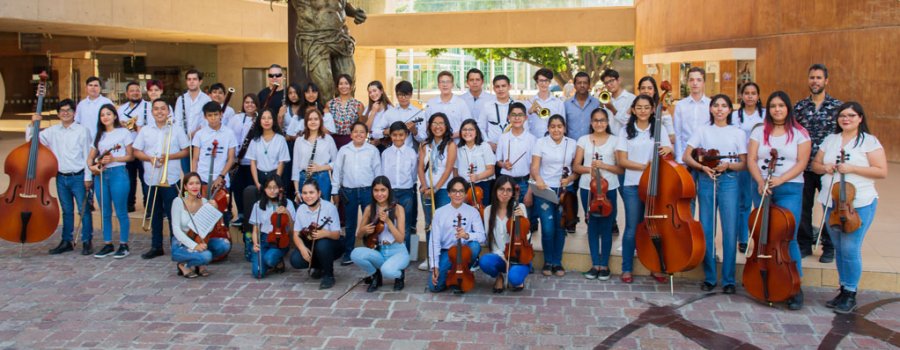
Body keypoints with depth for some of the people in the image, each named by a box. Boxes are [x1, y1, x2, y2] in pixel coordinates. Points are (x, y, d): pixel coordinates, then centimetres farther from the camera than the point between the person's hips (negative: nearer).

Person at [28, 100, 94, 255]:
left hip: (78, 177, -4)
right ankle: (67, 241, 22)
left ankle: (87, 242, 8)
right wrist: (32, 125, -5)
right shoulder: (52, 131, 7)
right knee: (67, 211, 14)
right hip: (61, 177, 4)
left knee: (84, 210, 0)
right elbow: (31, 140, 9)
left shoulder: (82, 130, -5)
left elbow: (88, 155, -5)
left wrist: (88, 177, -8)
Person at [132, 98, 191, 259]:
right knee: (155, 214, 9)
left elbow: (185, 151, 2)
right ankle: (156, 246, 17)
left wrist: (168, 157, -13)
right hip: (151, 178, 3)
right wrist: (150, 158, -10)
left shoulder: (176, 130, 2)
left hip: (171, 178, -3)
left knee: (173, 213, -1)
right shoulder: (145, 130, 8)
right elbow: (136, 152, 8)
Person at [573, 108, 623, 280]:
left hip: (608, 189, -1)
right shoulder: (583, 140, 6)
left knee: (606, 227, 2)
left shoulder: (615, 140, 2)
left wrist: (603, 165, -15)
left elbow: (621, 169, -1)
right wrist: (589, 169, -14)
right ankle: (595, 264, 16)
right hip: (588, 188, 2)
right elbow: (576, 166, 5)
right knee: (592, 226, 8)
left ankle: (604, 265, 13)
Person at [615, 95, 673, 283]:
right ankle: (626, 269, 12)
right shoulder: (626, 131, 3)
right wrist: (645, 166, -14)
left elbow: (669, 154, 6)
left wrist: (668, 149, -18)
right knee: (632, 229, 1)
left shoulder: (659, 130, 8)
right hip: (633, 185, -1)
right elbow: (622, 161, -2)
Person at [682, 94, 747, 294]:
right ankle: (709, 277, 14)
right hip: (706, 181, 1)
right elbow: (687, 157, 5)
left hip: (729, 182, -1)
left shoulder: (738, 133, 8)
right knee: (706, 231, 2)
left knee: (730, 231, -4)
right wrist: (703, 167, -11)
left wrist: (728, 165, -12)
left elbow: (744, 164, 6)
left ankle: (728, 279, 5)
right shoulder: (703, 131, 10)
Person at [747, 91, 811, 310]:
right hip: (762, 189, 3)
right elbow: (751, 160, 2)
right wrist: (760, 181, -15)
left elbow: (801, 163, -3)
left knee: (787, 238, -10)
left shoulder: (799, 134, 4)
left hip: (790, 189, -3)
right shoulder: (759, 132, 10)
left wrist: (780, 179, -17)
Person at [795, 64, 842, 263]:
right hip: (804, 167, 2)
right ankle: (804, 244, 22)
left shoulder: (837, 106, 0)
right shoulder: (799, 107, 6)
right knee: (803, 207, 8)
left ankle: (829, 248, 19)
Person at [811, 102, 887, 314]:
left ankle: (851, 295, 4)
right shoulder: (830, 140, 11)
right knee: (839, 248, 11)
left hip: (859, 204, -5)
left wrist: (852, 168, -18)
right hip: (831, 203, 5)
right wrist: (824, 167, -6)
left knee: (850, 249, -8)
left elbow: (882, 171, -9)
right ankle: (844, 290, 23)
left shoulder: (869, 141, -3)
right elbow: (815, 165, 17)